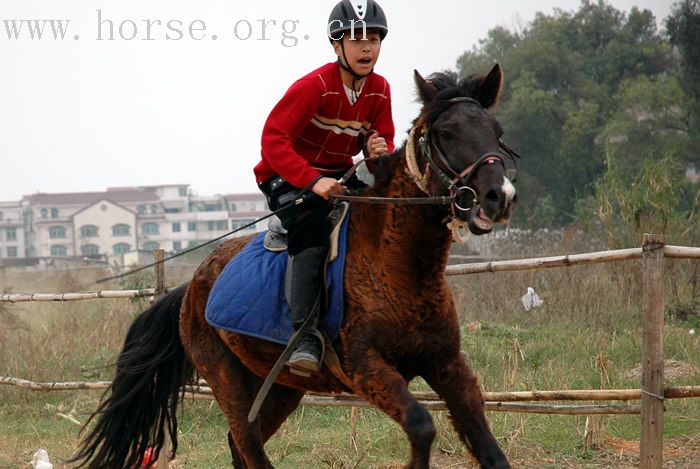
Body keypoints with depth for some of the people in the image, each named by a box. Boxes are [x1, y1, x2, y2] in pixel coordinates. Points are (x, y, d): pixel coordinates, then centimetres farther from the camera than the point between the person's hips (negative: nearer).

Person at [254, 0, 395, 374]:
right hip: (287, 178, -6)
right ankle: (306, 334, -38)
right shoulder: (314, 86, -20)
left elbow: (384, 143, 6)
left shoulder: (379, 90, -1)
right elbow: (273, 140, -26)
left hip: (339, 177, 6)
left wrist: (380, 152, -21)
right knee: (311, 229, -35)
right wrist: (313, 181, -37)